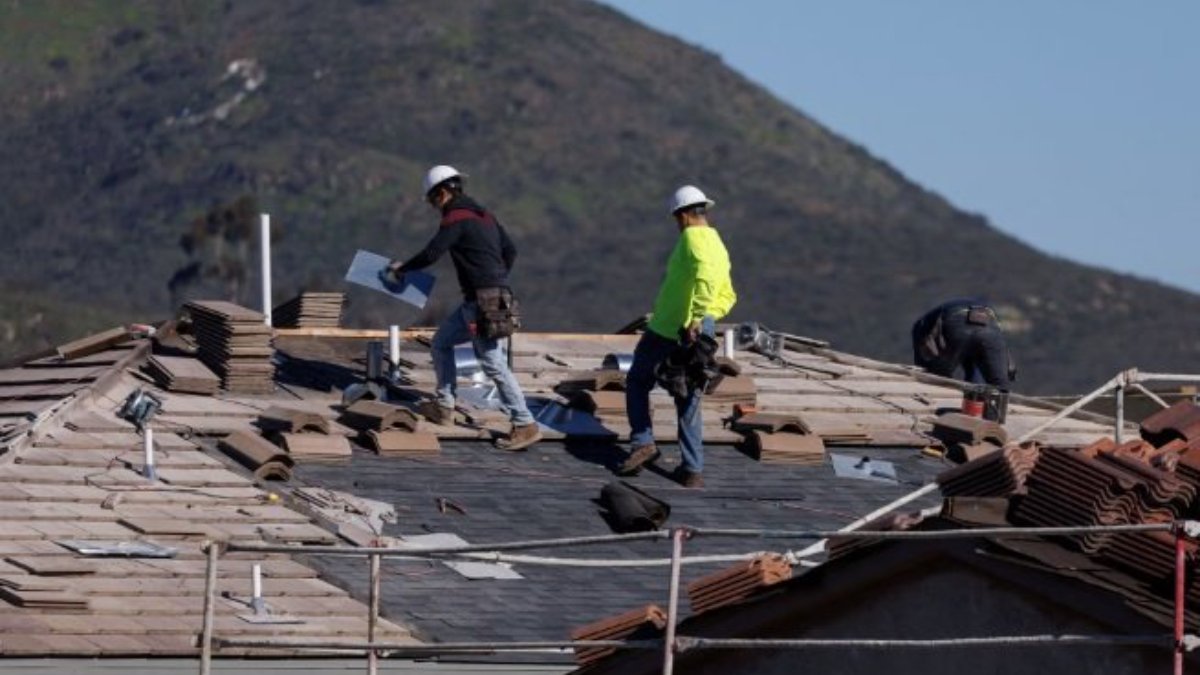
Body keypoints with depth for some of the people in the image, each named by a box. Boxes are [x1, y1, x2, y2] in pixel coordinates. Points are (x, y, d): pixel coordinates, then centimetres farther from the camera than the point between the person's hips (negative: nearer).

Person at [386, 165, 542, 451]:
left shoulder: (455, 219, -11)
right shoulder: (484, 216, 16)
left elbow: (430, 254, -15)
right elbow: (510, 250, 19)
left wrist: (401, 268, 2)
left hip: (482, 303, -10)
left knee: (493, 364, -10)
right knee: (441, 341, 21)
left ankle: (525, 425, -10)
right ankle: (444, 407, 24)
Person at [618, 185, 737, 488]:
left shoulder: (693, 238, -12)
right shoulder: (719, 246, 16)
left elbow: (705, 277, -31)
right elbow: (726, 296, 24)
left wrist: (696, 320, -33)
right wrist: (706, 319, 13)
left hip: (666, 331, -7)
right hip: (696, 338, 7)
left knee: (637, 382, 15)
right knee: (688, 402, 12)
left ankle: (643, 442, 3)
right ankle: (693, 469, 10)